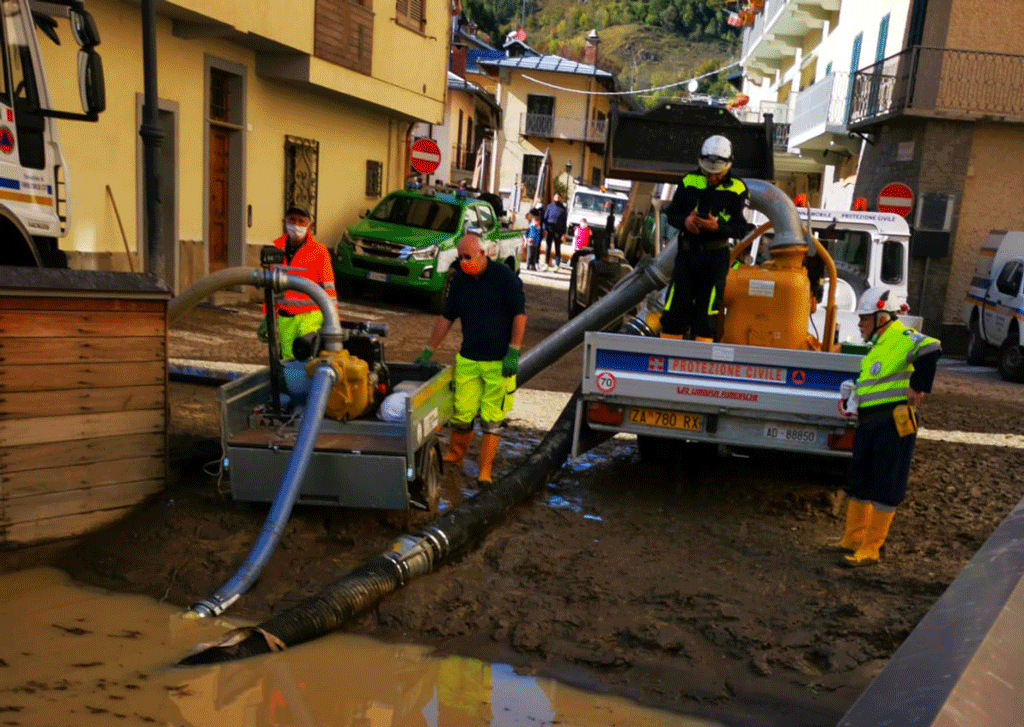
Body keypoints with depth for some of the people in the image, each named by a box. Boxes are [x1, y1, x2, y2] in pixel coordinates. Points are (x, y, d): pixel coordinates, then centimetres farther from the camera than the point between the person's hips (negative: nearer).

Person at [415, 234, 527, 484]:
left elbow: (520, 315, -7)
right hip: (467, 359, 4)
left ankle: (484, 471, 10)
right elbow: (446, 317, 15)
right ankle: (454, 457, 25)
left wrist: (513, 353, -13)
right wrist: (429, 350, 13)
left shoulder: (505, 277, -6)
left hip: (499, 362, -3)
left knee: (491, 419, 1)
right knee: (462, 414, 3)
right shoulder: (460, 280, 8)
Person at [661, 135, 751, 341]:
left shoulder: (736, 189, -1)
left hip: (715, 256, -2)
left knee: (706, 311, -1)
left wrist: (718, 226, -23)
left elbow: (741, 228, -4)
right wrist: (684, 221, -13)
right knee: (674, 308, 3)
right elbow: (671, 213, 9)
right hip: (686, 252, 3)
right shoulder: (689, 182, 7)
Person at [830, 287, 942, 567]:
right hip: (869, 425, 10)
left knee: (885, 488, 0)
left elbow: (931, 349, -31)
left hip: (893, 423, -10)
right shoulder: (877, 345, 18)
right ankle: (853, 538, 30)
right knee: (859, 481, 17)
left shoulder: (901, 338, -12)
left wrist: (918, 386, -27)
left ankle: (870, 549, 9)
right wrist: (852, 393, 11)